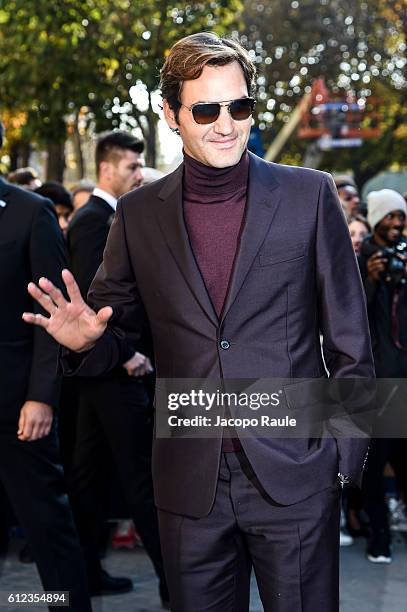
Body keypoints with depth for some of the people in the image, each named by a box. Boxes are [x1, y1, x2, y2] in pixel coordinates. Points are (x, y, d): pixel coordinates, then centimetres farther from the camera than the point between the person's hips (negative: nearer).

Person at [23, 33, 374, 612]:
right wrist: (86, 341, -12)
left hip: (294, 476, -2)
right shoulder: (139, 214, 4)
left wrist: (344, 450, -4)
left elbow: (349, 337, 1)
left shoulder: (309, 195, -1)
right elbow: (118, 325, 11)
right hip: (190, 485, 2)